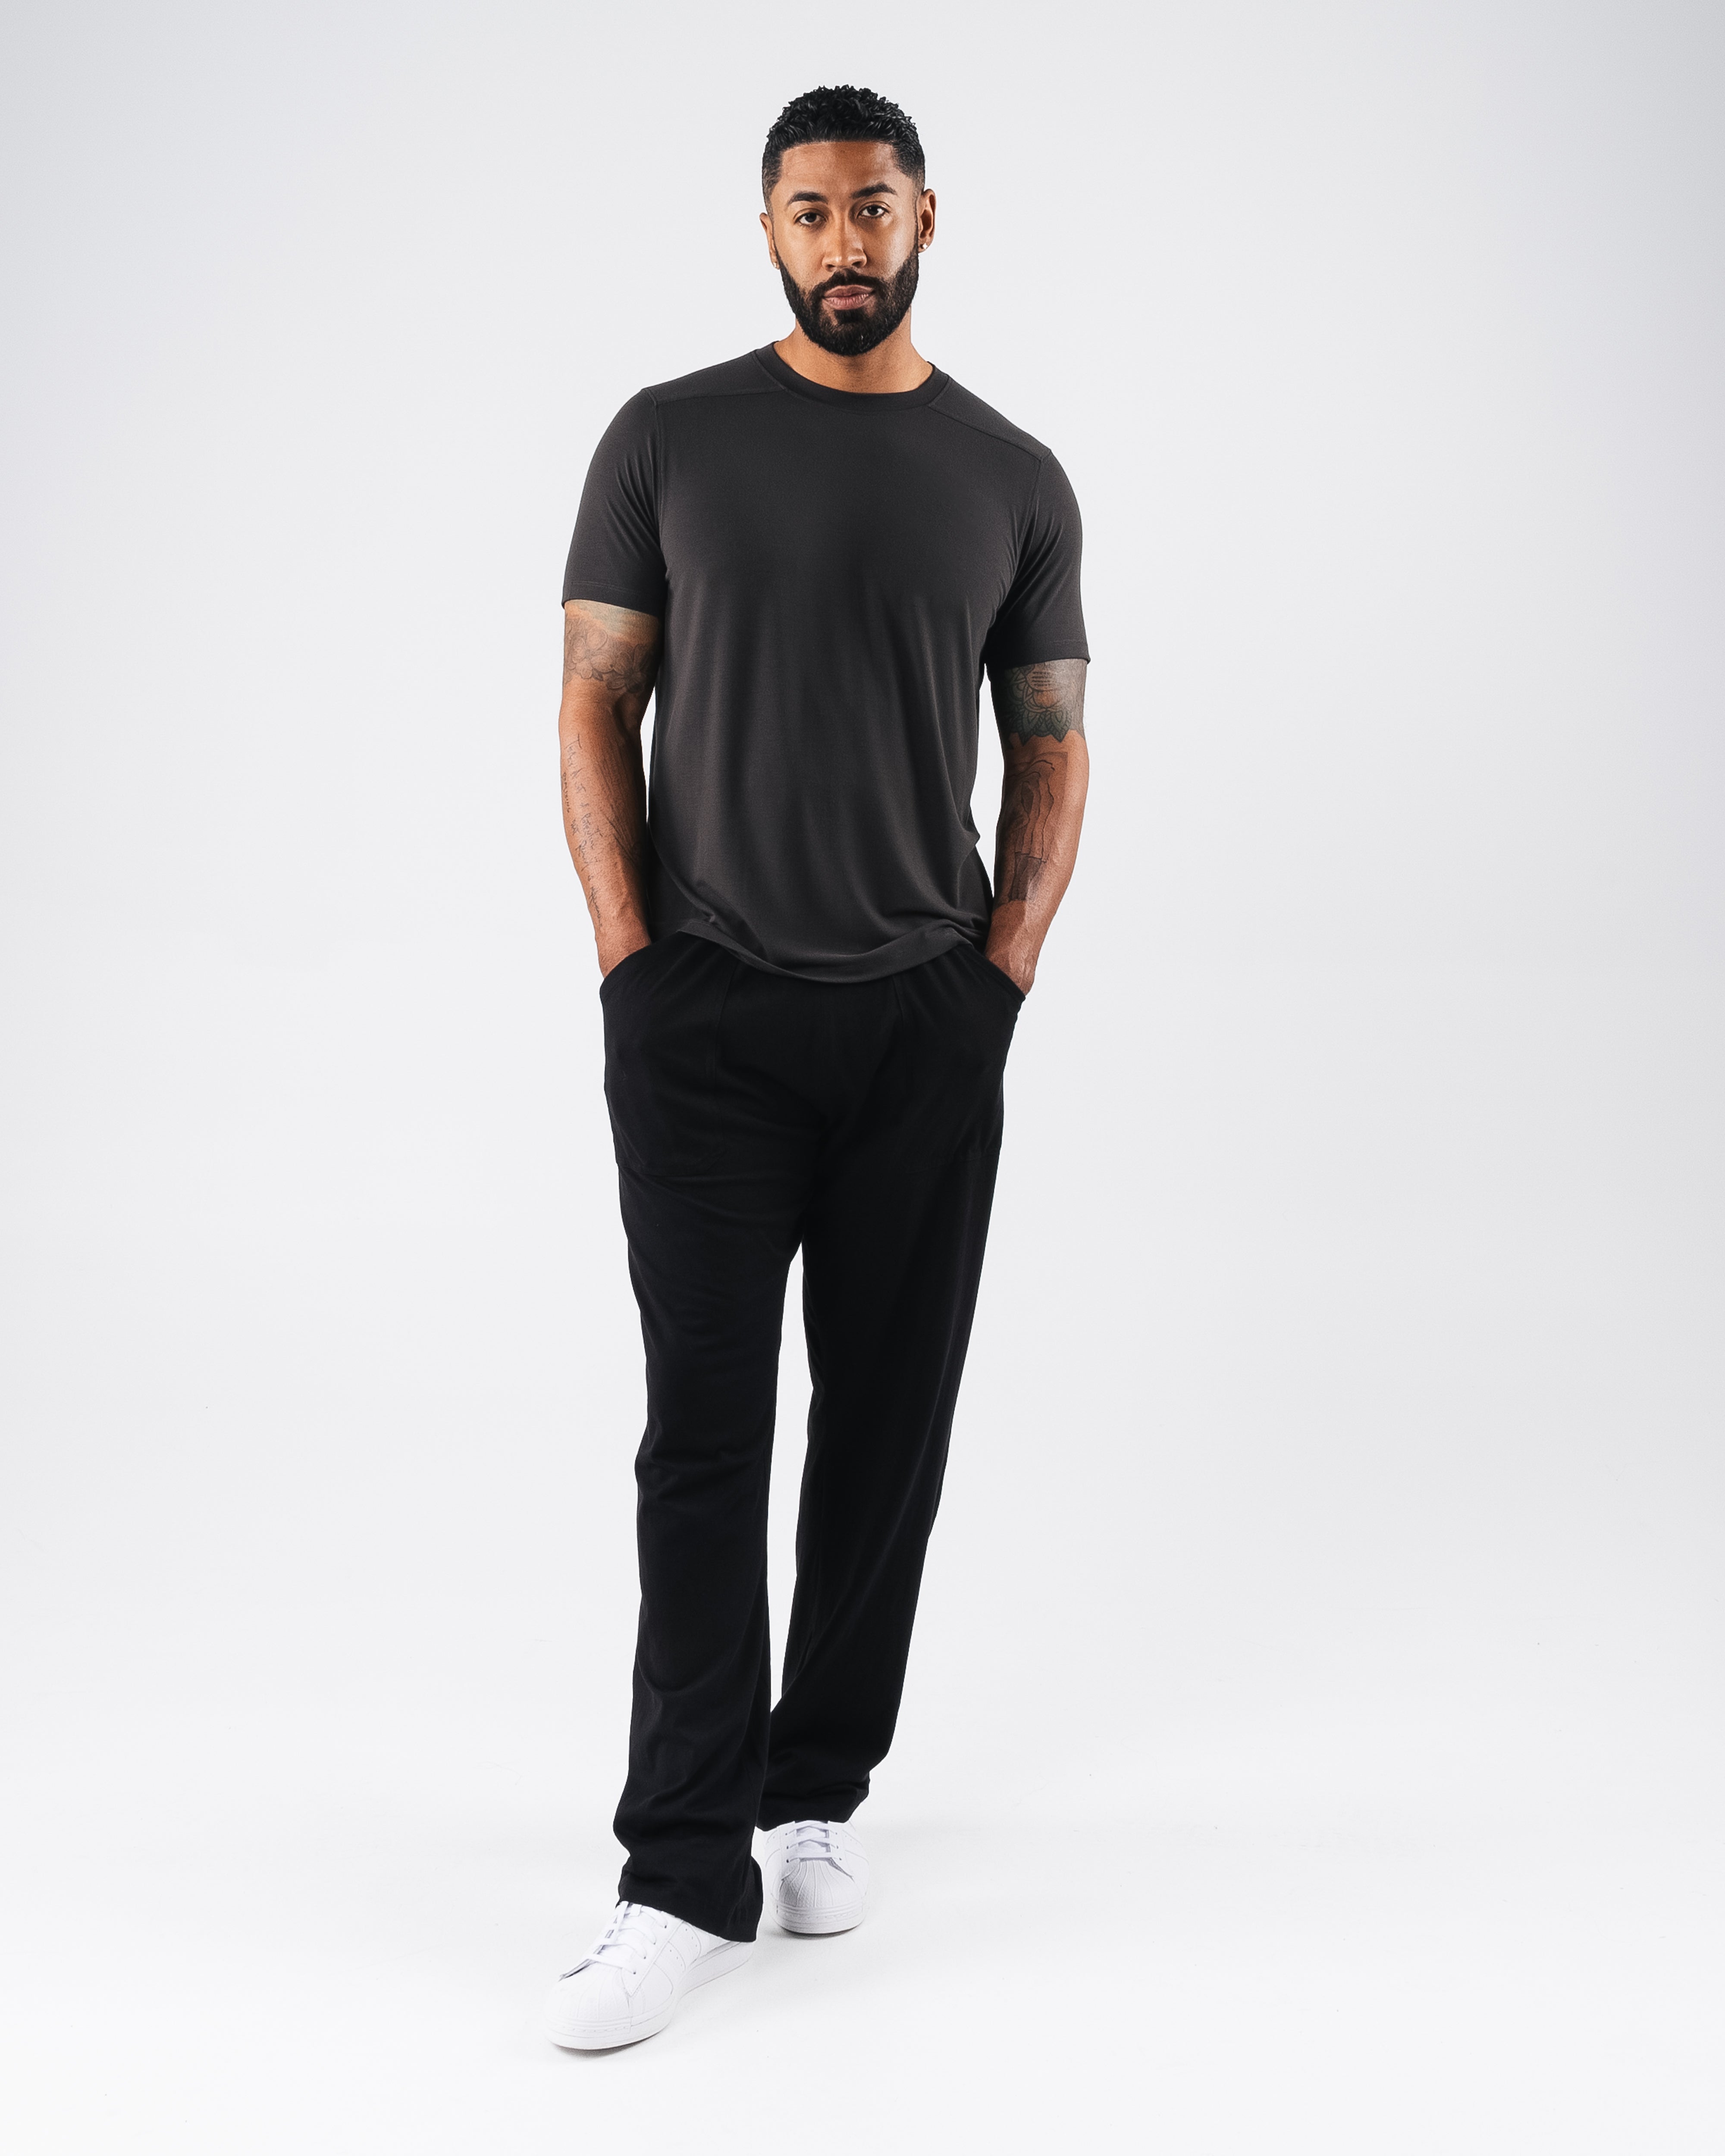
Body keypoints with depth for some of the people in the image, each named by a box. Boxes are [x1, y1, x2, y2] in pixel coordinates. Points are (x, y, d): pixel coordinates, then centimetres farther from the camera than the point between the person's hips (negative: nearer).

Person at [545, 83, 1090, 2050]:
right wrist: (631, 960, -8)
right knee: (705, 1433, -5)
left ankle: (820, 1793, 25)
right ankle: (688, 1874, -1)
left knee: (889, 1426, 8)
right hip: (704, 1014, -2)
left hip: (926, 1020, 2)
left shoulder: (1011, 480, 7)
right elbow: (597, 707, 1)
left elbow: (1051, 748, 9)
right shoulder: (668, 442, 2)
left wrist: (1003, 970, -2)